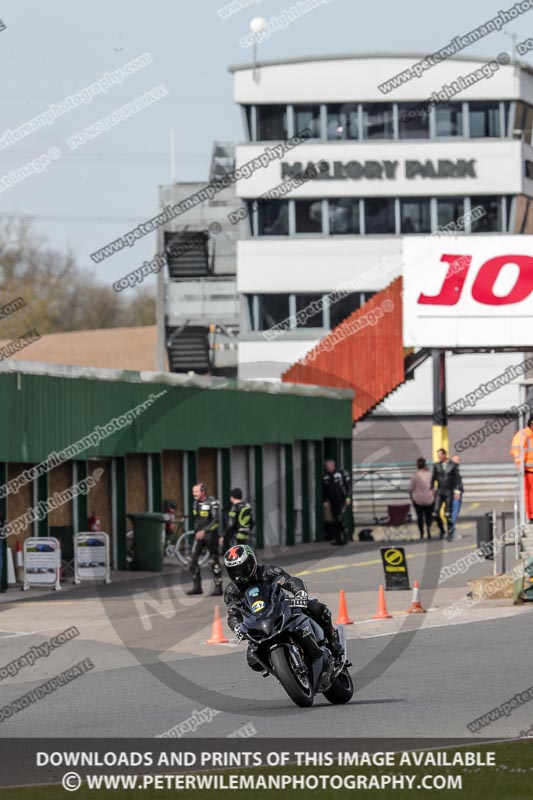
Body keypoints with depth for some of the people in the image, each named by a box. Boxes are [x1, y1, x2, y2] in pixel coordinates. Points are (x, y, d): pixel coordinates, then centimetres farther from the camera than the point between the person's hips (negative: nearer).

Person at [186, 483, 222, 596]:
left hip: (211, 535, -7)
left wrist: (204, 531, -29)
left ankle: (218, 587, 9)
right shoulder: (196, 502, 7)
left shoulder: (212, 503, -16)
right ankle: (197, 587, 1)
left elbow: (216, 521, -22)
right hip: (199, 535, 7)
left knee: (214, 562, 0)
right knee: (193, 560, -3)